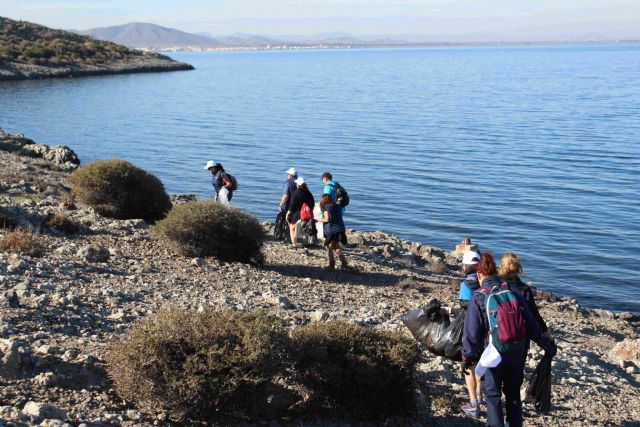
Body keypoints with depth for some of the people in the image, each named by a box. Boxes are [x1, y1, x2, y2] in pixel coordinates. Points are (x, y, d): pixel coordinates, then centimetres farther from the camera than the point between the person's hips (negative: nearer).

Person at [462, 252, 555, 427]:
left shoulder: (478, 298, -11)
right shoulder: (514, 294, 0)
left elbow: (471, 331, -10)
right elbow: (530, 323, 6)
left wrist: (467, 356, -1)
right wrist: (545, 343, 18)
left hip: (493, 352, -4)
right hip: (517, 351, 4)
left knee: (492, 393, 10)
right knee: (513, 391, 21)